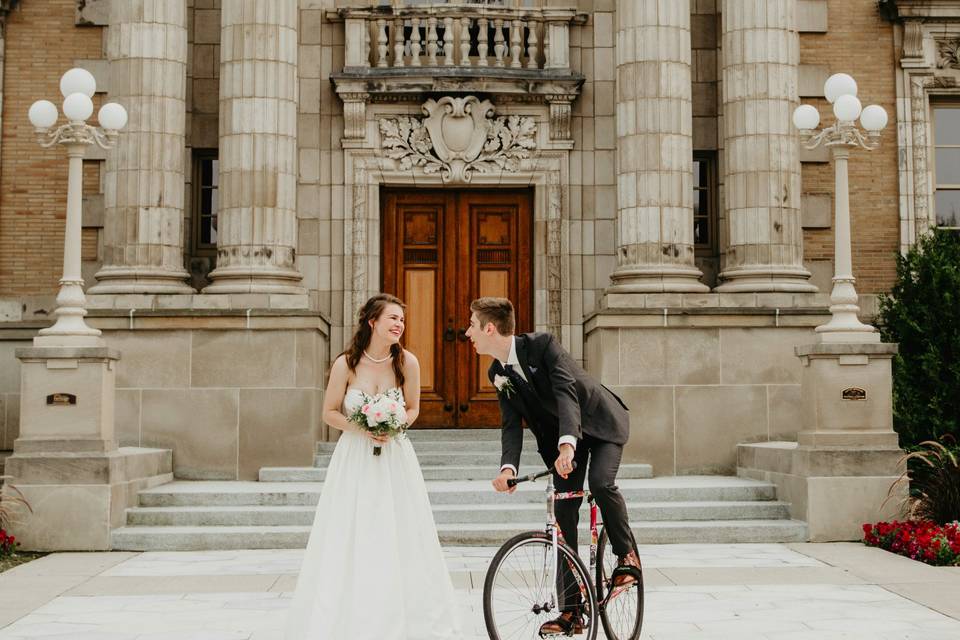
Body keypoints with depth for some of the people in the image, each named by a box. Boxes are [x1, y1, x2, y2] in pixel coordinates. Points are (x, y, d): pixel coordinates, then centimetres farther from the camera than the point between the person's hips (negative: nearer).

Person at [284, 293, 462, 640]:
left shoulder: (407, 362, -8)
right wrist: (362, 430, -16)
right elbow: (329, 412, 0)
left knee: (401, 543, 3)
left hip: (396, 457, 1)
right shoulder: (346, 364, -11)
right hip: (354, 459, -1)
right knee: (349, 543, 0)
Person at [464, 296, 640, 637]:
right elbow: (512, 424, -11)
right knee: (564, 517, -1)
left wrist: (566, 444, -52)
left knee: (602, 482, -32)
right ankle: (571, 612, 2)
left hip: (601, 421, -6)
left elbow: (565, 391, -37)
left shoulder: (542, 344, -26)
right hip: (559, 436, 6)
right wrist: (508, 467, -31)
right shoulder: (498, 373, -7)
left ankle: (627, 553, -4)